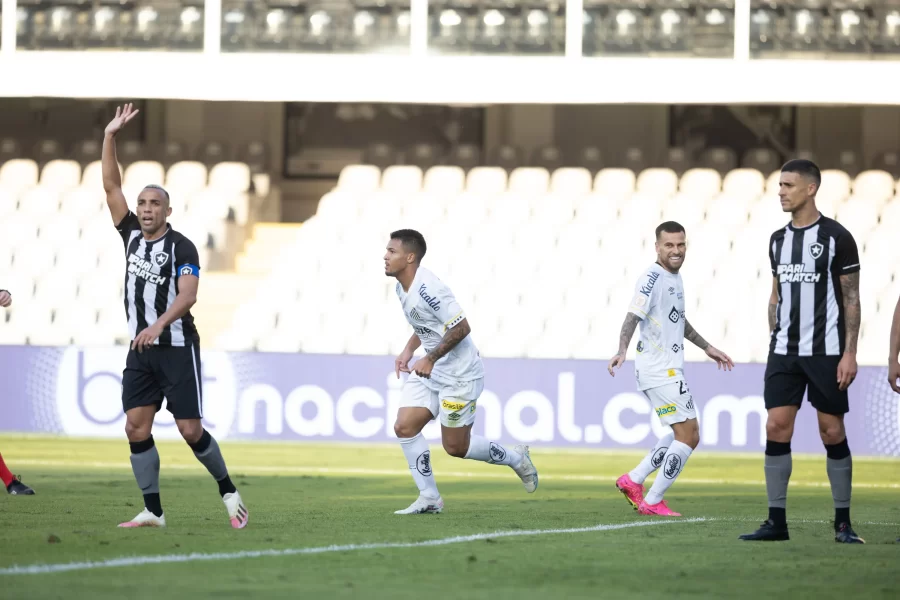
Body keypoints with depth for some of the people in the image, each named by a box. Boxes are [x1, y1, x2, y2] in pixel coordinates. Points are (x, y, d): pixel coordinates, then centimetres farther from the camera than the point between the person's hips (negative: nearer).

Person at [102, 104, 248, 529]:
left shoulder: (181, 247, -9)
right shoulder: (132, 235, 7)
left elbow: (188, 294, -22)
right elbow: (111, 186, 7)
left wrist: (159, 324, -37)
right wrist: (110, 137, 0)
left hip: (176, 347, -6)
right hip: (140, 350, 6)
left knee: (190, 430, -6)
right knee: (136, 428, -3)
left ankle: (228, 491, 13)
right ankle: (152, 511, 0)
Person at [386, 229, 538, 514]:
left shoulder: (427, 288, -25)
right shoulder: (403, 288, 5)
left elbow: (461, 328, -25)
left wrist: (431, 358, -22)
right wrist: (408, 350, 7)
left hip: (459, 375, -9)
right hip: (429, 372, 9)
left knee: (455, 447, 0)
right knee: (404, 427, -4)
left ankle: (516, 458, 24)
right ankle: (429, 498, 5)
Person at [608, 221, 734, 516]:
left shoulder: (675, 278, 15)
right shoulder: (652, 279, -14)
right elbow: (633, 316, -27)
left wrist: (706, 347, 36)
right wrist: (621, 351, -42)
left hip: (670, 370, 10)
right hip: (659, 370, -10)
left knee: (686, 436, 16)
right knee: (688, 436, -8)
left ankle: (633, 480, 16)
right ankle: (652, 502, -4)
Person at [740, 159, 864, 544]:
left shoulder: (836, 237, -5)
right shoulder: (778, 240, 12)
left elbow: (851, 299, -5)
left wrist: (850, 353, -11)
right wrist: (775, 341, 13)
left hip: (825, 352, -5)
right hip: (784, 352, 5)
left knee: (832, 432, -2)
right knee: (776, 428, -3)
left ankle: (843, 523, 6)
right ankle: (777, 521, 0)